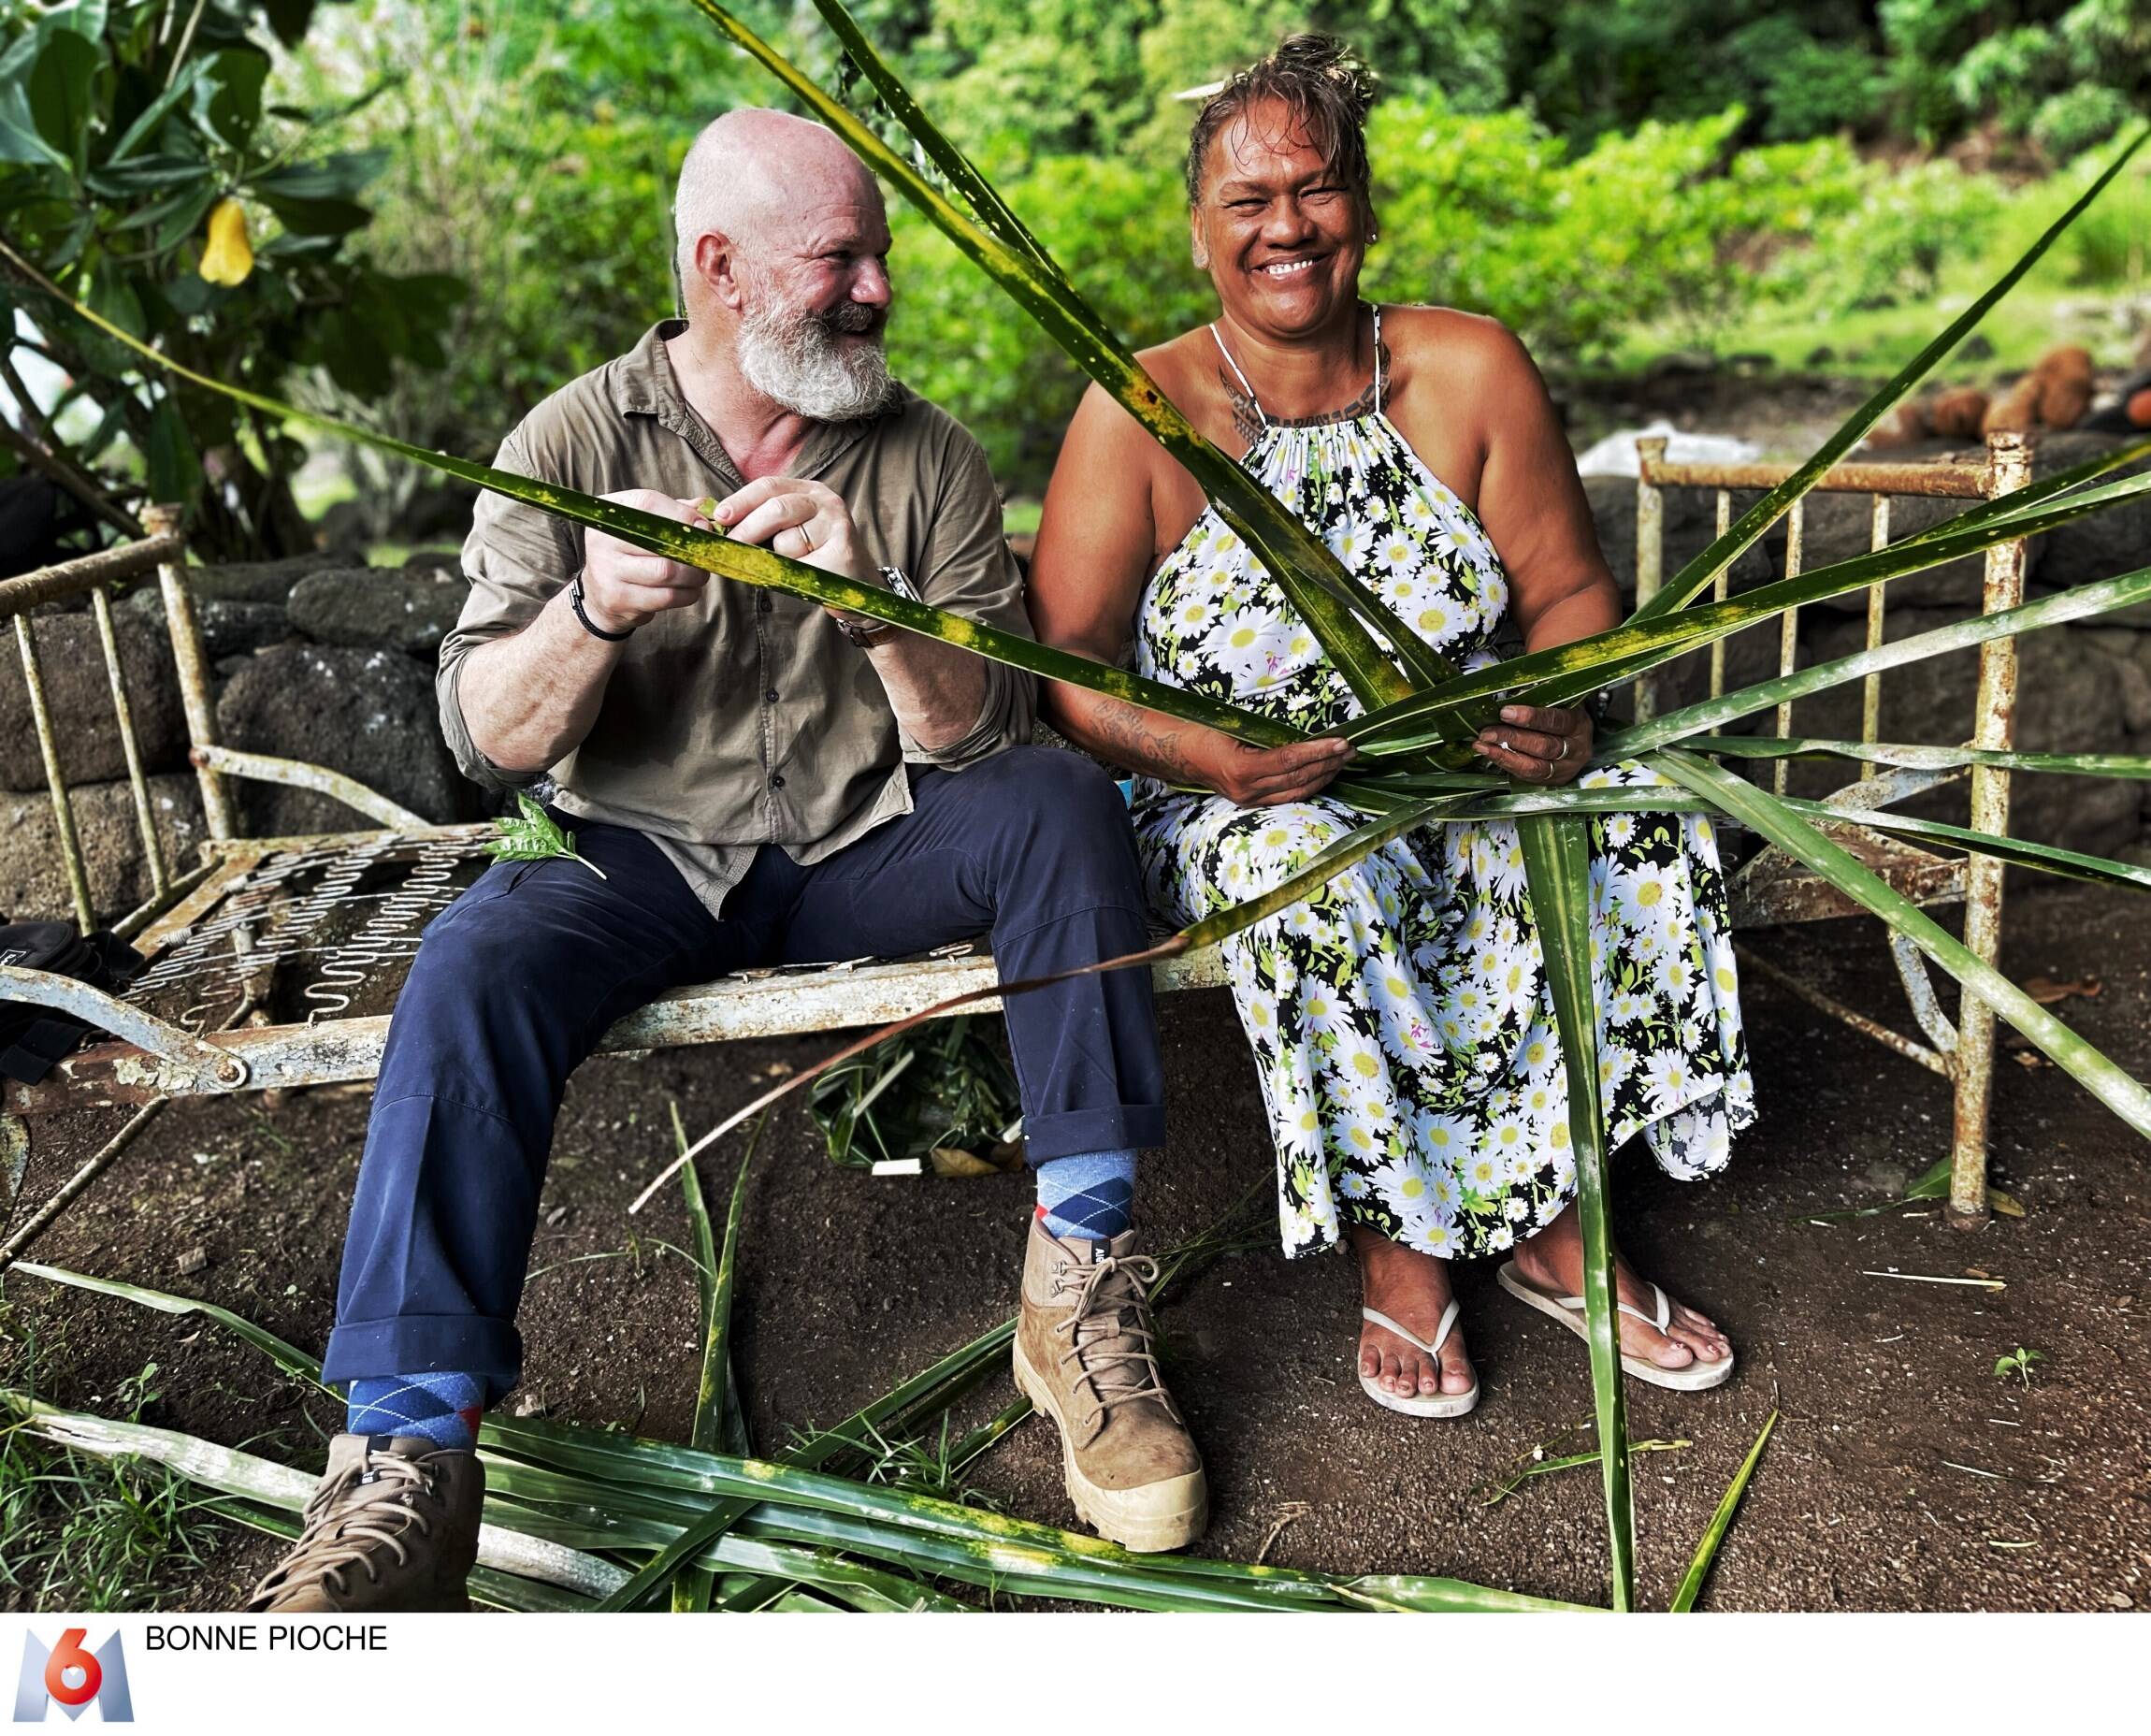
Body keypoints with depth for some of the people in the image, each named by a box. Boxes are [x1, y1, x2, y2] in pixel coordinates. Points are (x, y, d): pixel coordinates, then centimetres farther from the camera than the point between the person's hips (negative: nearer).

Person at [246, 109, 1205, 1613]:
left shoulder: (928, 457, 1)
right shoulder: (573, 447, -2)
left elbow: (985, 732, -6)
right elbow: (487, 740, -7)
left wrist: (874, 598, -26)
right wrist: (594, 610, -28)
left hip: (868, 856, 2)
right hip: (641, 861, -1)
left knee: (1060, 802, -25)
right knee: (475, 966, -30)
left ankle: (1082, 1283, -24)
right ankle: (407, 1467, -27)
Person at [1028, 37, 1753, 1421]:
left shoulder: (1473, 370, 1)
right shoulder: (1142, 411, -6)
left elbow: (1571, 588, 4)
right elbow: (1064, 661, -10)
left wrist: (1566, 710, -19)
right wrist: (1209, 756, -28)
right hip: (1242, 803, -3)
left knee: (1647, 827, -22)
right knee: (1313, 884, -35)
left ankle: (1547, 1219, -8)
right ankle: (1399, 1241, -14)